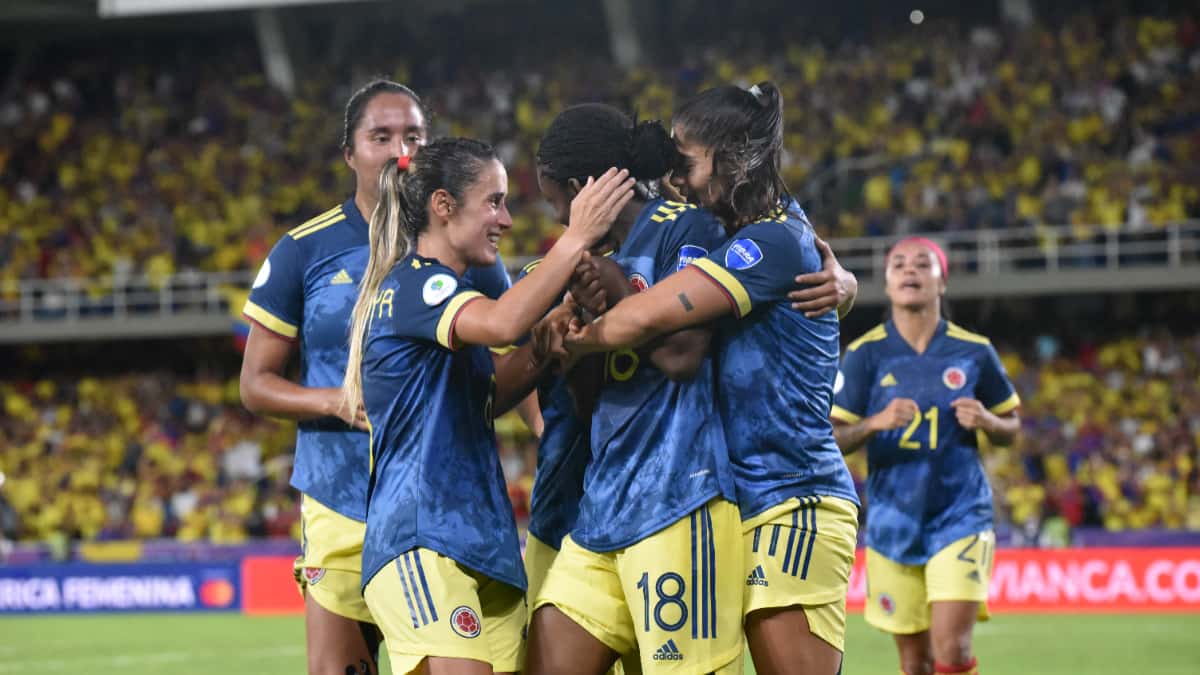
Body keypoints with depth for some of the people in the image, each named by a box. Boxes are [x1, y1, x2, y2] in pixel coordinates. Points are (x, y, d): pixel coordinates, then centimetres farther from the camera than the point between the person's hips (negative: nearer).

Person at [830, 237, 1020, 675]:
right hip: (893, 520, 1)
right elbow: (830, 439, -2)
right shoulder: (865, 354, -1)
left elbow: (1011, 426, 11)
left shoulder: (973, 351, 0)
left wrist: (985, 421, -11)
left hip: (960, 515, -1)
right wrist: (876, 422, -21)